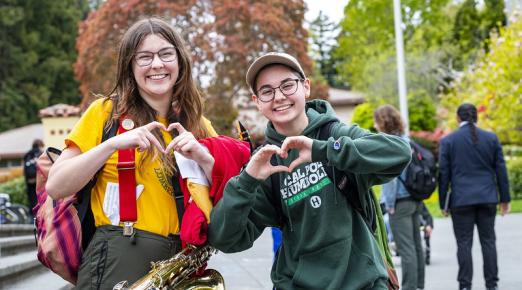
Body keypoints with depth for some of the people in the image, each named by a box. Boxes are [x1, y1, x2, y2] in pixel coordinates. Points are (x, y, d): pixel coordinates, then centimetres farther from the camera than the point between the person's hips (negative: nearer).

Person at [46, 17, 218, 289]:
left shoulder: (199, 127, 10)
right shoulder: (106, 112, -1)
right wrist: (113, 144, -20)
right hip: (117, 260, -4)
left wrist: (203, 158, -13)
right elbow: (55, 187, -9)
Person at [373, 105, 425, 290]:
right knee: (416, 245, 12)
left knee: (406, 248, -5)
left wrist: (390, 205, -10)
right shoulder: (407, 140, 11)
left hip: (400, 203, -8)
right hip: (415, 199, 8)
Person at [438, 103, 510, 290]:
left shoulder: (448, 141, -1)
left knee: (464, 243, 1)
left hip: (461, 199, -2)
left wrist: (443, 203, 6)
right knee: (488, 241, 7)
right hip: (487, 198, 2)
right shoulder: (492, 138, 4)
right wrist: (504, 198, 12)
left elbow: (443, 174, 0)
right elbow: (501, 170, 6)